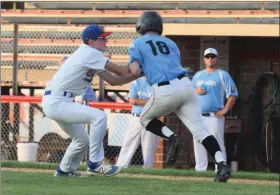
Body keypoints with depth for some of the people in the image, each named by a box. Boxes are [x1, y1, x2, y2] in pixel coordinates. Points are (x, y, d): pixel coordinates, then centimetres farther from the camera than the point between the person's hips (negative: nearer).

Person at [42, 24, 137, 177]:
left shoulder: (91, 57, 15)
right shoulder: (90, 53, -14)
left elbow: (113, 80, 11)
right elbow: (119, 71, -14)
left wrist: (139, 74, 2)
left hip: (55, 104, 11)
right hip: (56, 103, -11)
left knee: (82, 140, 22)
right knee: (99, 116, -21)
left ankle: (64, 170, 38)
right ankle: (95, 163, -17)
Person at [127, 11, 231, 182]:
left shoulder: (138, 44, 13)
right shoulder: (170, 43, 25)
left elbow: (134, 71, -2)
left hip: (164, 91, -3)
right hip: (185, 85, 3)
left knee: (146, 118, 25)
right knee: (200, 129, -1)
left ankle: (172, 138, -3)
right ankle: (222, 164, -21)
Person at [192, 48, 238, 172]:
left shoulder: (223, 75, 1)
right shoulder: (198, 75, 18)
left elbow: (233, 94, -4)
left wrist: (225, 110, -13)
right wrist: (196, 91, -1)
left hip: (215, 116, -5)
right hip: (198, 117, 5)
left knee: (218, 143, -10)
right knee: (198, 143, 6)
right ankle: (200, 170, 12)